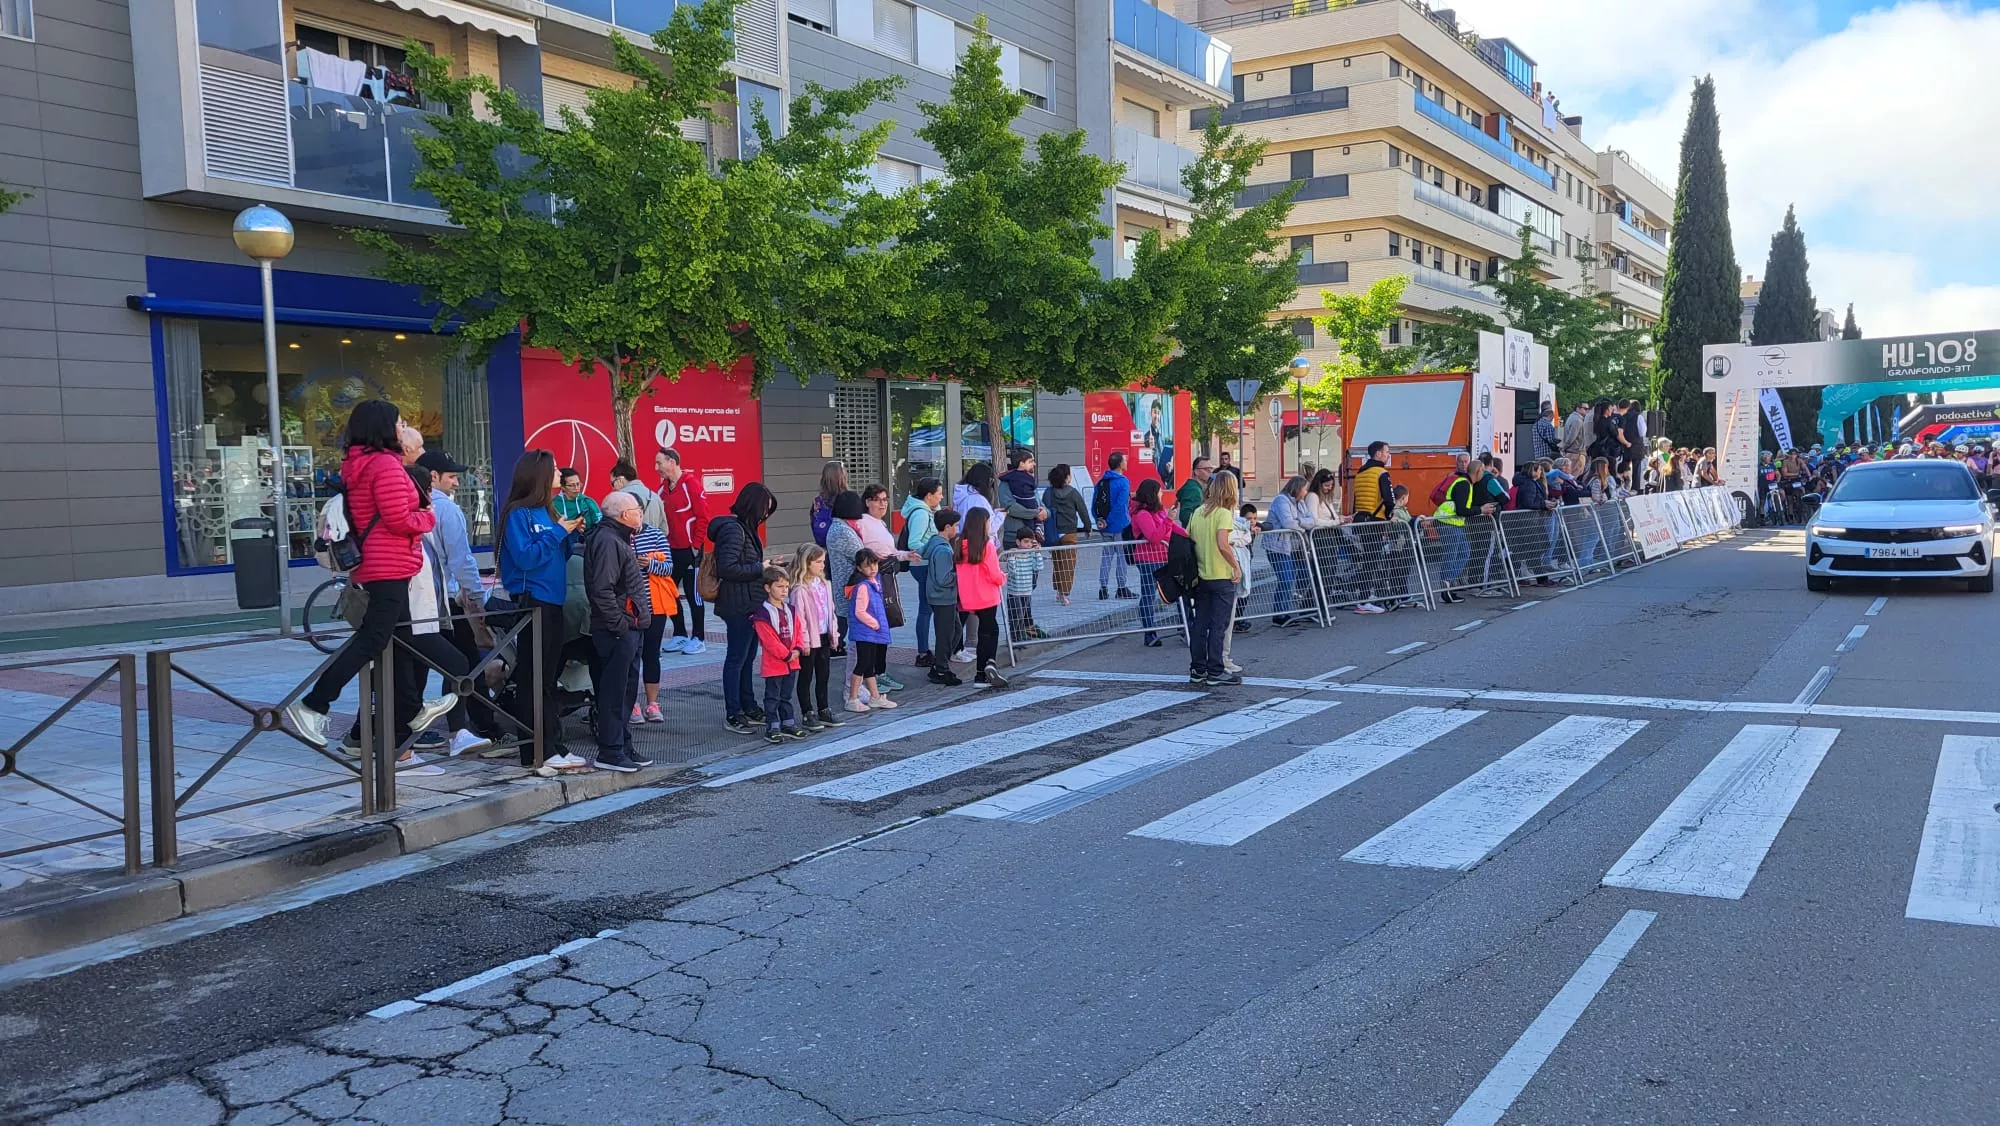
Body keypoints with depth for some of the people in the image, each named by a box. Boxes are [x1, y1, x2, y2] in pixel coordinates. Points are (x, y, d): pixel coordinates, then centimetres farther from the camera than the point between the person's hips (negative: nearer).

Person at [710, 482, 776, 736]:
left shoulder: (746, 528, 14)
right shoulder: (733, 529, -17)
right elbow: (727, 568, -24)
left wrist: (765, 568, 7)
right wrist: (761, 568, -18)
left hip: (749, 603, 10)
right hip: (739, 605, -10)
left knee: (747, 657, 17)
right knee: (737, 658, -2)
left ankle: (748, 707, 28)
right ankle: (733, 715, 6)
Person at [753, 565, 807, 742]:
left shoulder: (790, 610, 9)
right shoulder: (763, 613, -16)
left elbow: (798, 630, 10)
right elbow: (769, 640, -19)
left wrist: (797, 649, -7)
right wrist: (786, 654, -16)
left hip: (791, 662, 7)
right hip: (773, 663, -7)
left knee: (786, 696, 17)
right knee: (772, 697, 1)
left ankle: (788, 723, 26)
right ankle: (772, 727, 6)